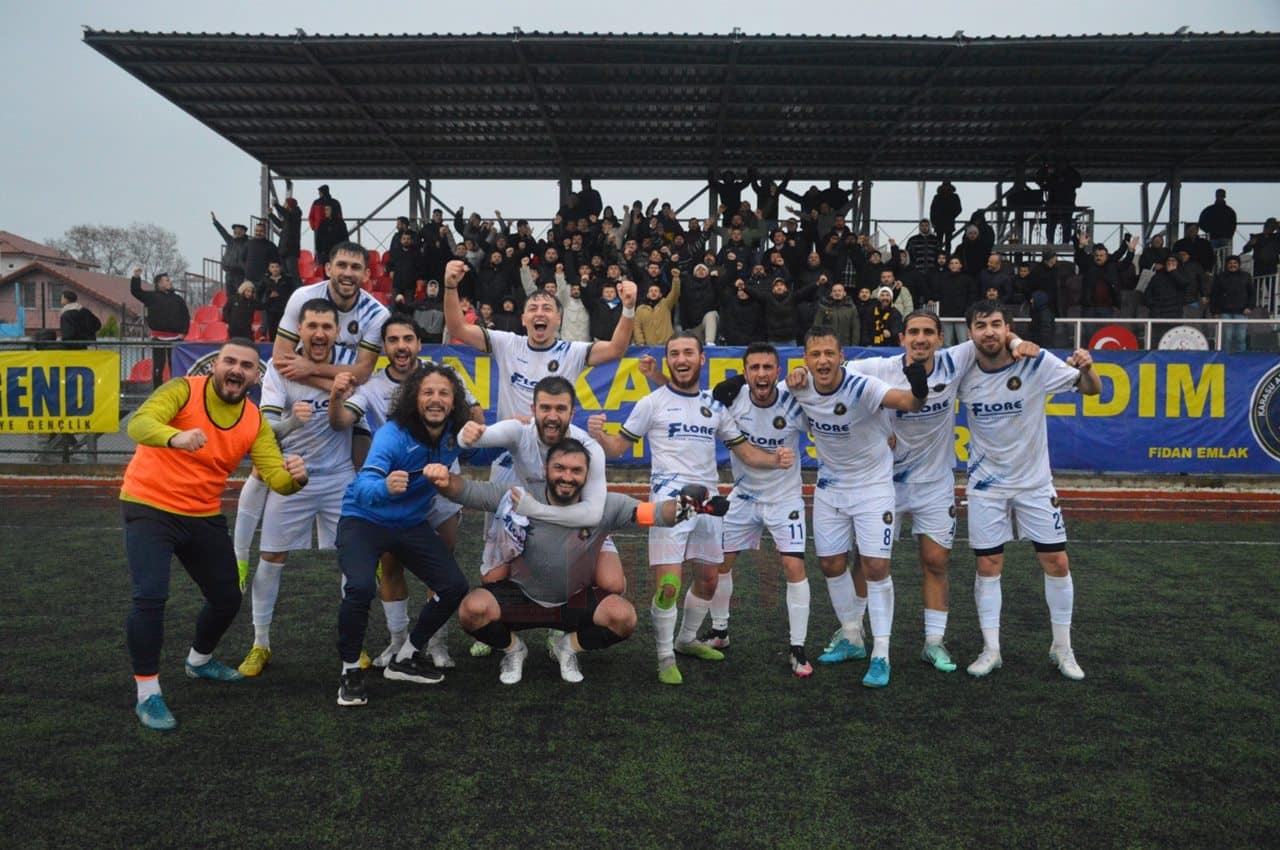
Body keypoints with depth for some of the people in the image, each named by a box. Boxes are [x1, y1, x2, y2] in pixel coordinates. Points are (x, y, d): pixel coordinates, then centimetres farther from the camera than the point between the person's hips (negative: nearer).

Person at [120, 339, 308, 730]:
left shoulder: (256, 422, -4)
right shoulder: (183, 390, -17)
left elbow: (275, 477, -11)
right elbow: (139, 423, -33)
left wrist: (294, 477, -35)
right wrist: (175, 437, -55)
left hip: (205, 517, 5)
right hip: (149, 507, -5)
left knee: (228, 598, 14)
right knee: (151, 595, -19)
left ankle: (199, 660, 44)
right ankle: (148, 694, 0)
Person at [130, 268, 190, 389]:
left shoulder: (178, 299, 6)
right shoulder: (152, 296, 4)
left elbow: (186, 317, 8)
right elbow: (135, 291, 0)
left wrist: (183, 332, 0)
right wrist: (136, 278, -14)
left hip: (175, 338, 1)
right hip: (158, 338, -1)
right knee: (158, 366, 1)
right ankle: (156, 391, 7)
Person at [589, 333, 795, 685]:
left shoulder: (715, 406, 12)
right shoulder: (652, 403, 0)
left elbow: (745, 451, 15)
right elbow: (618, 447, 1)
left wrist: (776, 459, -4)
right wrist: (598, 435, -21)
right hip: (669, 498, -5)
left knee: (708, 578, 15)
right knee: (668, 583, -12)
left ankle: (687, 640, 38)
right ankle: (665, 658, 7)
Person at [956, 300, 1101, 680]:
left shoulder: (1037, 363, -15)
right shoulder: (963, 373, -11)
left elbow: (1092, 389, -9)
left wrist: (1086, 369, -31)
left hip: (1034, 481, 0)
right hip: (986, 483, 1)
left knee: (1056, 562, 2)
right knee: (988, 566, 4)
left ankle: (1062, 648, 21)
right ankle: (991, 649, 17)